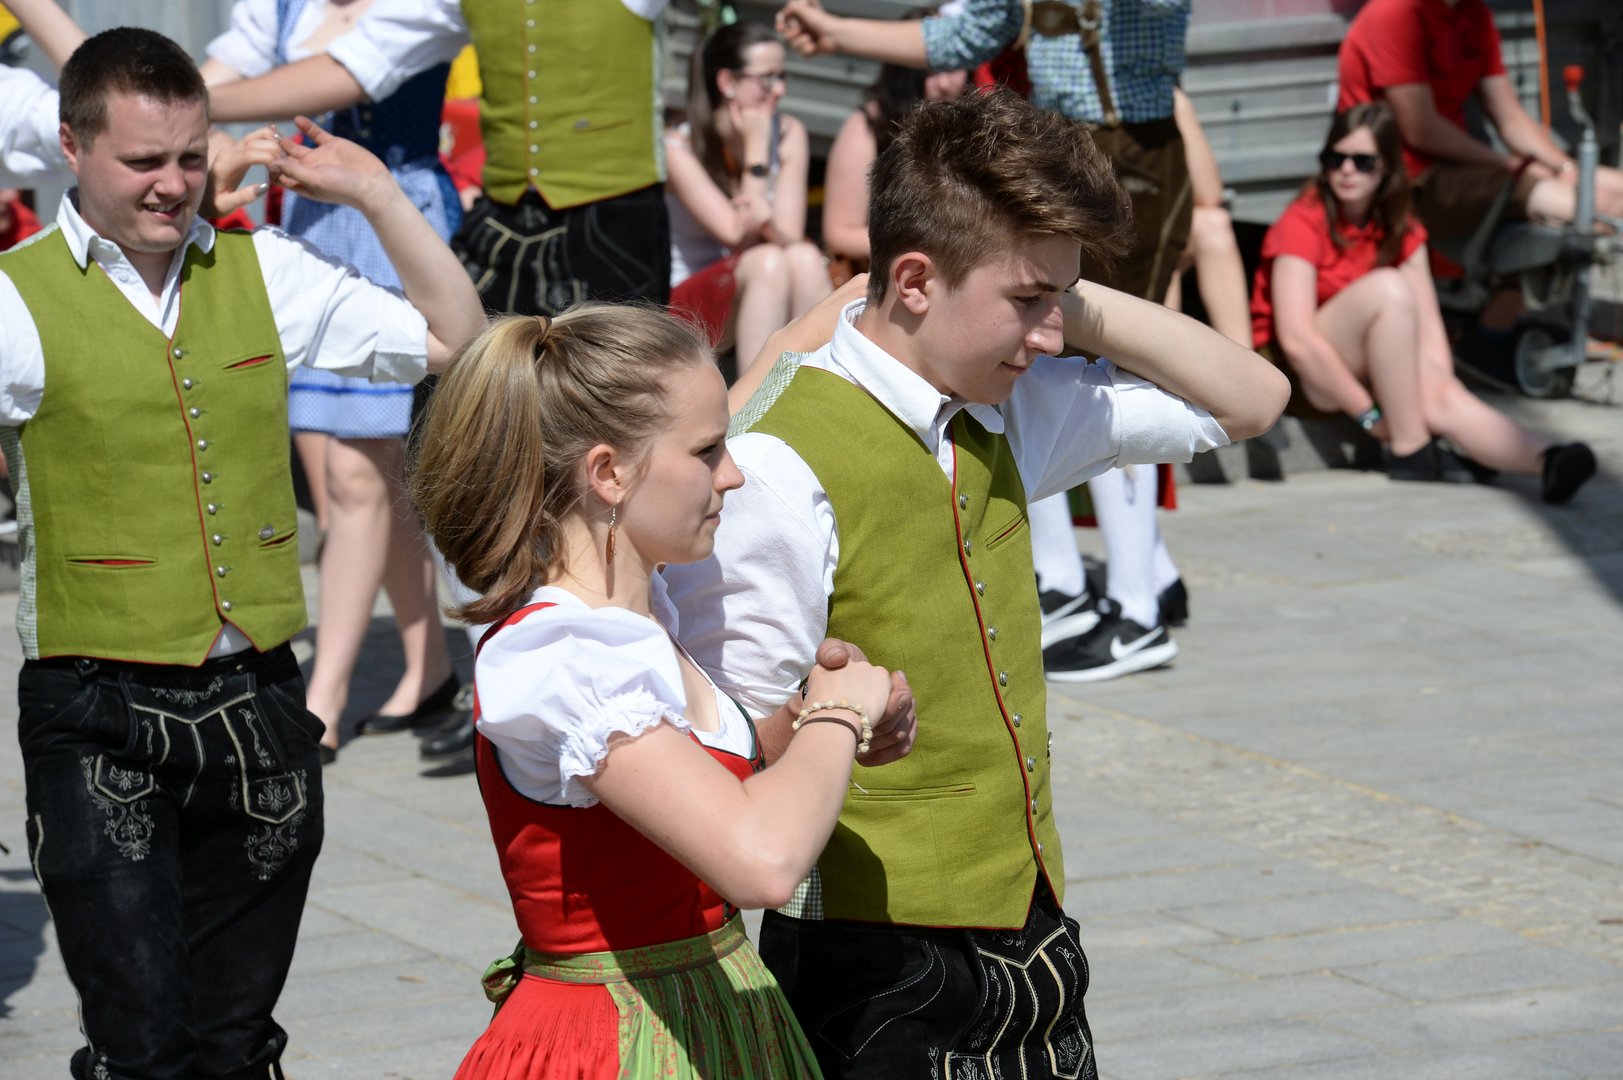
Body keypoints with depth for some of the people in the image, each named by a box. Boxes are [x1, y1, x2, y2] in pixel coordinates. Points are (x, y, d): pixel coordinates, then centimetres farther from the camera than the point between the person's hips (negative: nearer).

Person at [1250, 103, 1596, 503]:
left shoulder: (1402, 233, 7)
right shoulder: (1302, 225, -13)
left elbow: (1429, 331, 0)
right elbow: (1296, 339, -22)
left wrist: (1440, 390, -19)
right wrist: (1371, 416, -23)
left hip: (1371, 373, 5)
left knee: (1445, 395, -29)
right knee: (1387, 287, -30)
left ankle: (1545, 462, -56)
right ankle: (1409, 450, -30)